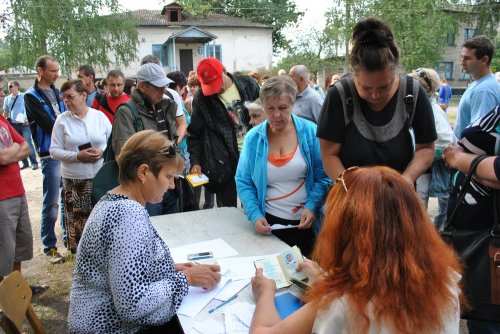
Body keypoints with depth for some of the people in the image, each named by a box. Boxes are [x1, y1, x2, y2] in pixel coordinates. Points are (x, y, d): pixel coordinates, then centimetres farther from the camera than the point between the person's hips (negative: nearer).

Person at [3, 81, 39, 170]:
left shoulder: (24, 96, -3)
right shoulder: (7, 99, 10)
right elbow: (5, 112, 17)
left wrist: (28, 119, -17)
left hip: (24, 124, -5)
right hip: (13, 125, 5)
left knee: (28, 143, -7)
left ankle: (34, 163, 0)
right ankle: (25, 163, 17)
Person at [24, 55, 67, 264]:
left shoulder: (58, 92, 13)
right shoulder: (31, 96, -6)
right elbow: (49, 124, -14)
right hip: (50, 154, -6)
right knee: (51, 202, -1)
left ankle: (68, 237, 28)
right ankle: (49, 246, 12)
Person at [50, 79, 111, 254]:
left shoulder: (100, 116, 2)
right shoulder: (62, 120, 0)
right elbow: (54, 151, -2)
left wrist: (102, 151, -14)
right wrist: (78, 156, -15)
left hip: (101, 177, 1)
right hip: (74, 179, 0)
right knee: (77, 218, 3)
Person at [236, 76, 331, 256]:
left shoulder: (310, 132, -7)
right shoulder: (253, 138, -2)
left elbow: (323, 177, -5)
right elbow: (243, 182, 0)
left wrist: (311, 206, -19)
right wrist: (255, 215, -13)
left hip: (305, 223, 0)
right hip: (269, 223, 1)